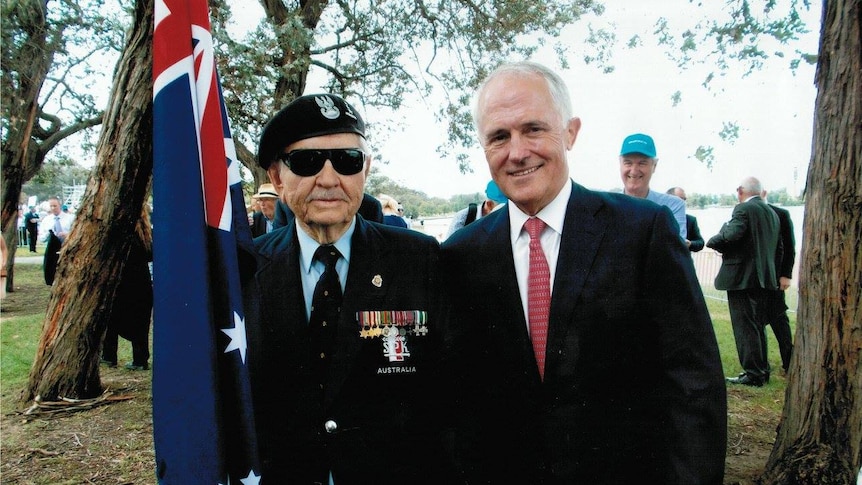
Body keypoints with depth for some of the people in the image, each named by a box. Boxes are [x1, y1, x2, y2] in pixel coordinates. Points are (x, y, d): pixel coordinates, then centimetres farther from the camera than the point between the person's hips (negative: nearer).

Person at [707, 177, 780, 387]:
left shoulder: (744, 209, -12)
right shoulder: (772, 213, 15)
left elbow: (730, 235, -26)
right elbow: (776, 247, 18)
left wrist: (712, 241, -8)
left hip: (742, 277, -9)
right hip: (764, 277, 9)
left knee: (745, 328, -3)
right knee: (757, 326, 17)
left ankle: (753, 374, 0)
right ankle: (762, 371, 24)